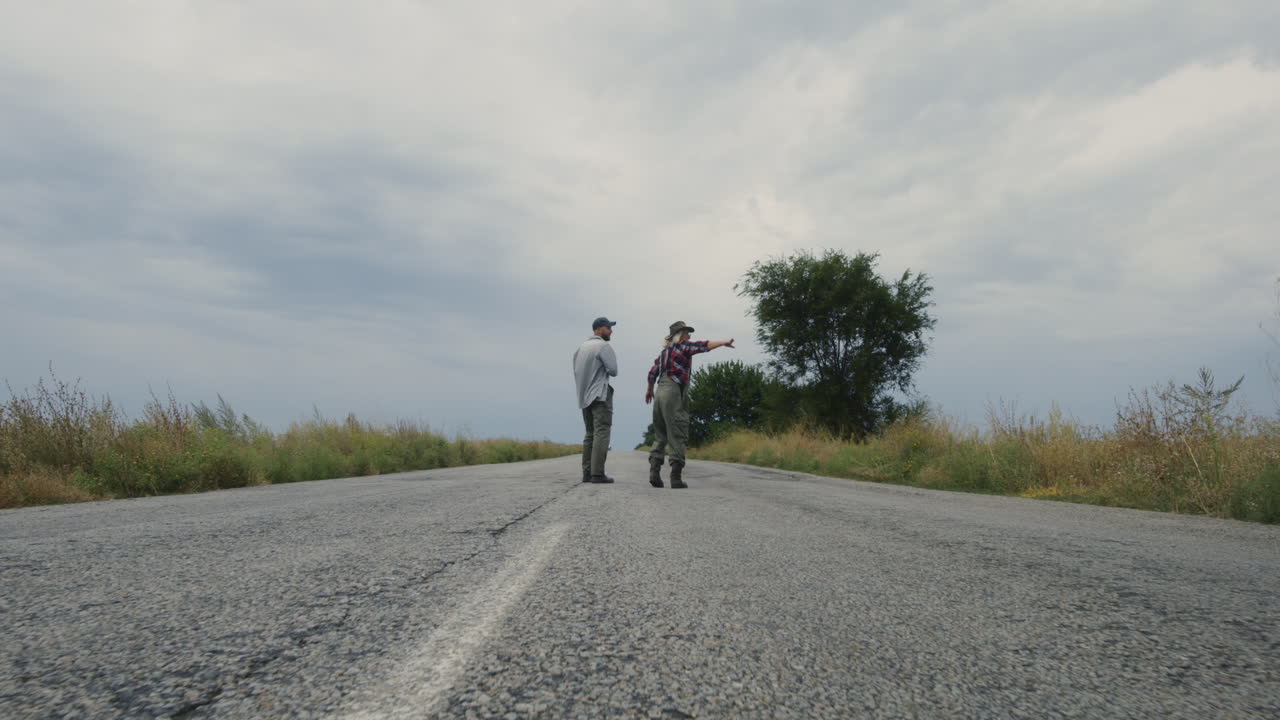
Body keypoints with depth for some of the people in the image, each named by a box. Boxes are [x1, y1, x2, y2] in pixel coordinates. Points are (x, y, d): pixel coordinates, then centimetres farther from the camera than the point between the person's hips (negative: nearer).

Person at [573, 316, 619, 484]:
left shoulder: (580, 347, 16)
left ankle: (587, 473, 7)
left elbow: (576, 372, 17)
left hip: (584, 396, 8)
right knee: (601, 433, -9)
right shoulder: (603, 346, -8)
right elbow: (613, 370, -13)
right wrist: (604, 370, 7)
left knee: (590, 434, 12)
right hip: (600, 394, -8)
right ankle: (597, 473, -15)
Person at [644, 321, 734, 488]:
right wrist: (724, 342, -17)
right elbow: (703, 345, -15)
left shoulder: (664, 351, 20)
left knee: (660, 436, 11)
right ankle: (676, 477, -7)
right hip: (674, 394, -8)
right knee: (677, 437, -6)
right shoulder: (682, 346, -1)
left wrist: (649, 390, 39)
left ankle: (654, 471, 0)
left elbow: (652, 372, 25)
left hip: (660, 392, 8)